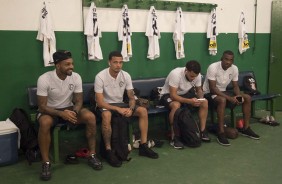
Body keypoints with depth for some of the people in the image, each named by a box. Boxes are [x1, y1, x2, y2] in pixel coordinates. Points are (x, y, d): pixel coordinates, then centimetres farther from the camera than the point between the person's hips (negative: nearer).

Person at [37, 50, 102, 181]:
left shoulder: (76, 77, -11)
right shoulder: (44, 79, -22)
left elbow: (78, 101, -5)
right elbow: (42, 106, -20)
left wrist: (74, 112, -29)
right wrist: (61, 113, -36)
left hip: (69, 109, 3)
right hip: (49, 111, -3)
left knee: (91, 117, -24)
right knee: (45, 123, -38)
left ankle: (92, 155, -9)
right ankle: (46, 163, -22)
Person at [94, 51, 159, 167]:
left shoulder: (126, 76, -6)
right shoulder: (100, 77, -20)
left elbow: (131, 97, -2)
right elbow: (99, 102, -22)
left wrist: (131, 109, -24)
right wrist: (118, 109, -31)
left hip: (120, 104, 5)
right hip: (105, 106, -5)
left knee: (143, 111, -14)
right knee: (106, 115, -40)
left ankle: (143, 146, -8)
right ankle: (108, 151, -26)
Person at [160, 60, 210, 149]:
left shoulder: (197, 75, -15)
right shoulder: (176, 74, -33)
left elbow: (199, 89, 2)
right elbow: (173, 95, -33)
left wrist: (200, 98, -21)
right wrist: (189, 101, -42)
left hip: (185, 94, 6)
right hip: (168, 95, -6)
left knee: (204, 102, -13)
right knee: (176, 105, -39)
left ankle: (202, 131, -1)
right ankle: (174, 137, -27)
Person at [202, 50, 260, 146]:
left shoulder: (234, 69, -5)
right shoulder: (213, 67, -25)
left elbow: (235, 86, 3)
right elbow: (212, 89, -27)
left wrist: (239, 96, -19)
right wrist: (229, 98, -32)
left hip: (223, 91, 7)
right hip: (209, 93, -7)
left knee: (247, 98, -5)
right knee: (222, 100, -39)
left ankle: (246, 128, 4)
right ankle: (221, 133, -32)